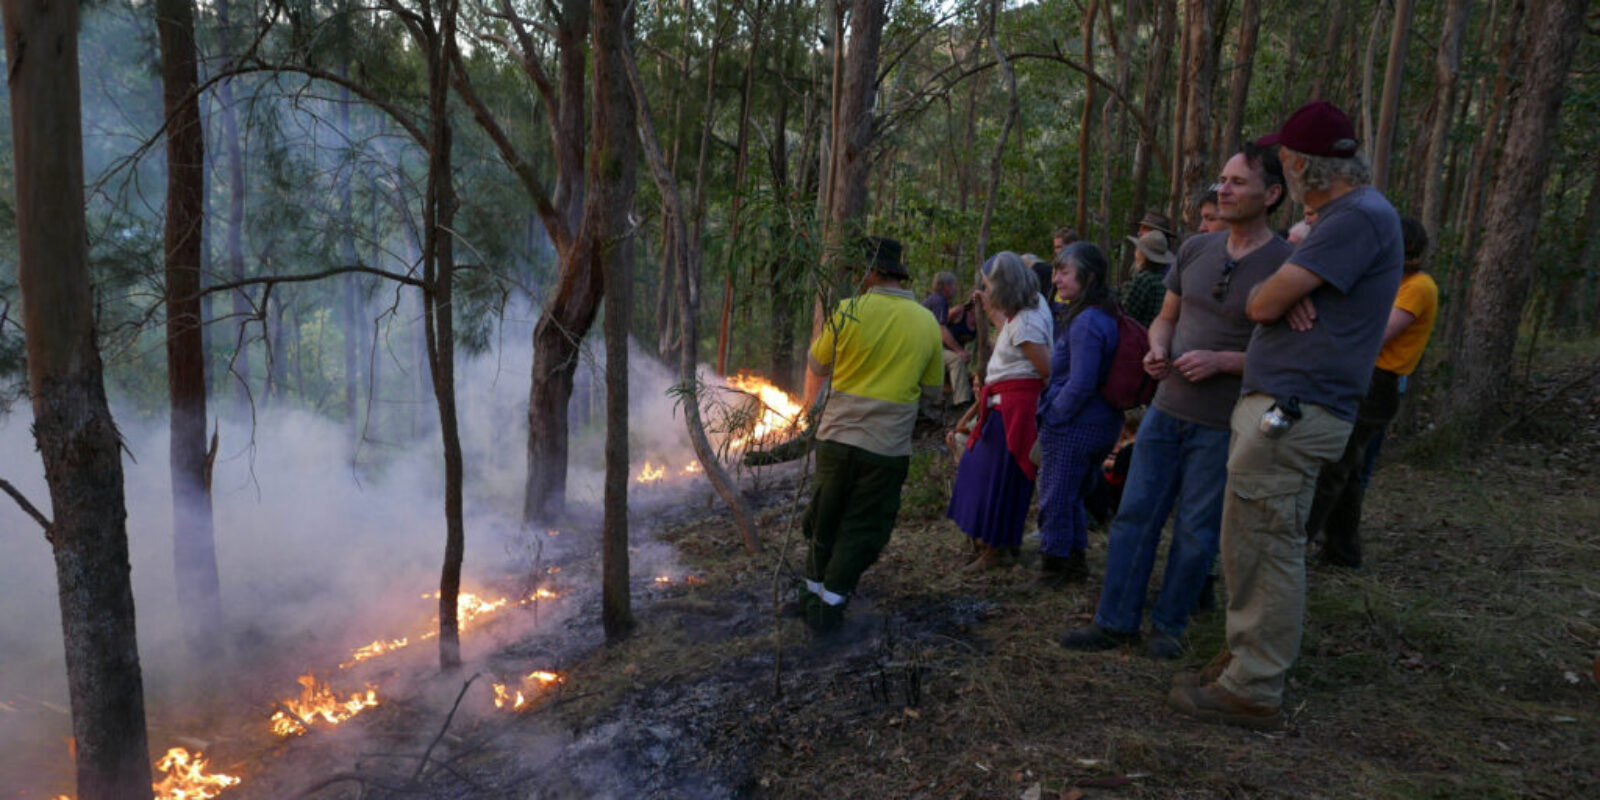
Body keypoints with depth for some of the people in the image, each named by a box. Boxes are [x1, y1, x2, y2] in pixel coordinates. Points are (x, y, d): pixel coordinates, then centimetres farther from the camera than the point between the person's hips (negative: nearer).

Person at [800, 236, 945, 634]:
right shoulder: (927, 323, -2)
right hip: (888, 448, 0)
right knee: (862, 529, 11)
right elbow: (932, 386, 9)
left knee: (824, 519, 18)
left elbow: (817, 368, 5)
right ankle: (829, 606, 12)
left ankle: (814, 593, 30)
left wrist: (810, 401, 26)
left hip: (837, 438, 0)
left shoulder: (849, 312, -10)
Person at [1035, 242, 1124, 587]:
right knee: (1073, 495, 21)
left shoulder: (1086, 323, -22)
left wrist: (1051, 417, -12)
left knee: (1056, 497, 5)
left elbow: (1080, 385, -26)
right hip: (1103, 425, 10)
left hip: (1073, 426, -9)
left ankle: (1054, 566, 16)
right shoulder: (1107, 316, 9)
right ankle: (1077, 559, 31)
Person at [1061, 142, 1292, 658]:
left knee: (1196, 531, 6)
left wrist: (1221, 361, -21)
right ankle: (1116, 621, 18)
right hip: (1168, 408, 5)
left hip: (1225, 424, -5)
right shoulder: (1195, 249, 6)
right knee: (1135, 515, 7)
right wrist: (1158, 350, -4)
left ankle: (1170, 624, 24)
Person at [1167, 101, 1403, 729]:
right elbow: (1265, 301, 20)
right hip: (1277, 406, 10)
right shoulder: (1341, 217, 20)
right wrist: (1288, 291, -3)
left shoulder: (1361, 216, -15)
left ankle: (1253, 692, 4)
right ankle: (1245, 660, 28)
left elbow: (1262, 304, -18)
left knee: (1268, 549, -5)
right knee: (1250, 546, 16)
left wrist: (1273, 293, 5)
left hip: (1294, 412, -10)